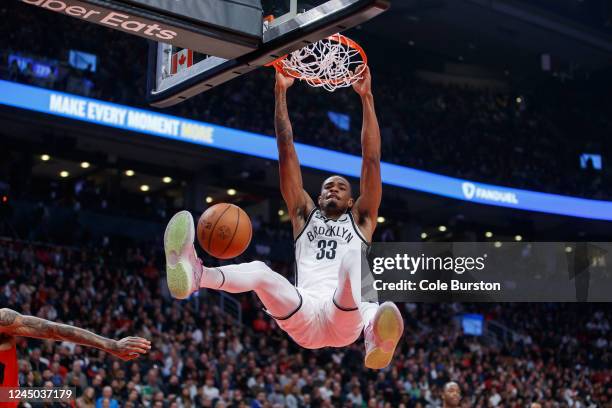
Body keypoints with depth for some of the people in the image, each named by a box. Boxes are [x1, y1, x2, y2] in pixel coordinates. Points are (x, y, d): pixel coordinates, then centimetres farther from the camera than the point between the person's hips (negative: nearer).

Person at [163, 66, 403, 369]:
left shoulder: (360, 220, 25)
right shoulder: (305, 215, 29)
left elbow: (371, 159, 16)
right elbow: (286, 151, 23)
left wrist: (366, 96, 10)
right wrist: (280, 93, 18)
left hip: (345, 319, -2)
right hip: (304, 319, 2)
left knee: (352, 258, -33)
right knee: (259, 270, -27)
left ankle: (375, 332, -63)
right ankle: (195, 275, -58)